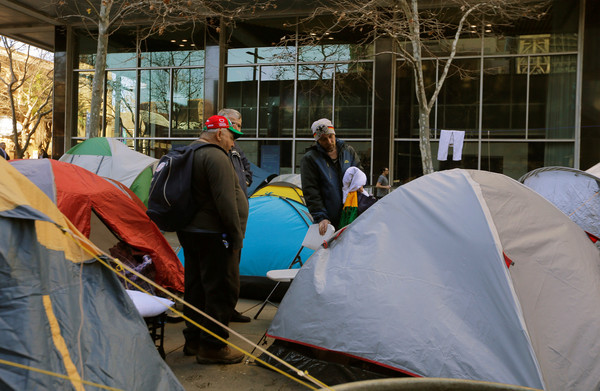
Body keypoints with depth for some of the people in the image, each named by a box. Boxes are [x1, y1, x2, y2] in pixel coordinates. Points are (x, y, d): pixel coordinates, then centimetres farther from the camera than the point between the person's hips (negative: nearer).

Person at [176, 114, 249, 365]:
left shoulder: (189, 154, 18)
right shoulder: (216, 157, -15)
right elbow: (225, 201, -22)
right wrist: (237, 234, -15)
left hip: (190, 232, 11)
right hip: (213, 235, -11)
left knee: (196, 287, 17)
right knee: (222, 289, -3)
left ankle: (193, 340, 27)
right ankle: (212, 346, 4)